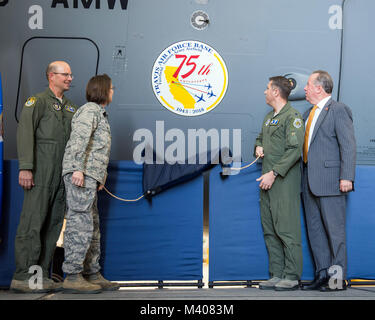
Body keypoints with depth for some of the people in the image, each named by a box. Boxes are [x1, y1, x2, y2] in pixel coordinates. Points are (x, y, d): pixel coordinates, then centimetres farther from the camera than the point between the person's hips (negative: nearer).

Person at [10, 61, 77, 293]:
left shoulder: (72, 108, 21)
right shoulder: (38, 101, 1)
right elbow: (25, 133, -9)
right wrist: (25, 167, -19)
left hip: (63, 174, 7)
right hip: (41, 172, -7)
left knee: (54, 224, 6)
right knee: (33, 221, -8)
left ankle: (42, 276, 12)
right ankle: (23, 277, -3)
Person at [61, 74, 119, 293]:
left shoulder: (99, 114, 28)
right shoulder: (90, 110, -2)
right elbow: (78, 139, -17)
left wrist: (101, 175, 21)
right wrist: (78, 168, -26)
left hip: (89, 176, 10)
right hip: (81, 175, -10)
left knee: (93, 227, 10)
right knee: (81, 223, -12)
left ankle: (92, 274, 15)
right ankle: (72, 277, -10)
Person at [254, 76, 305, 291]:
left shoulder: (292, 116, -8)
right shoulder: (269, 117, 19)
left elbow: (295, 150, -16)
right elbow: (261, 137, 36)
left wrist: (274, 173, -19)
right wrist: (259, 147, 12)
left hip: (285, 181, -9)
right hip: (267, 181, 9)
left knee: (287, 230, -6)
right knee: (270, 231, 9)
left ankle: (292, 277, 1)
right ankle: (277, 275, 16)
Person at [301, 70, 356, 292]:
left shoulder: (339, 110, -6)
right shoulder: (309, 113, 19)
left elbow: (348, 146, -12)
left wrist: (346, 177, -18)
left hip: (329, 180, -8)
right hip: (310, 181, 9)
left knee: (335, 230, -1)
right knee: (315, 230, 11)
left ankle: (338, 278, 9)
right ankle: (323, 275, 21)